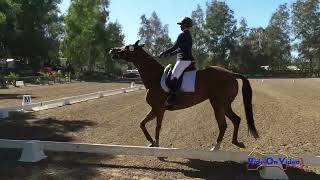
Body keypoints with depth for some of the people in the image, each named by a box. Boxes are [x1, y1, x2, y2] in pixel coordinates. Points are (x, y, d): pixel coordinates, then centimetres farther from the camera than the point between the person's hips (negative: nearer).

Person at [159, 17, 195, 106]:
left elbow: (174, 47, -13)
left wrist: (164, 53, -2)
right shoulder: (188, 35, 21)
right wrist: (169, 54, 22)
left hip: (184, 60, -11)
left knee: (173, 77, -21)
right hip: (187, 59, 11)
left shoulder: (182, 35, -10)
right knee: (173, 75, 21)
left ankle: (172, 99, -29)